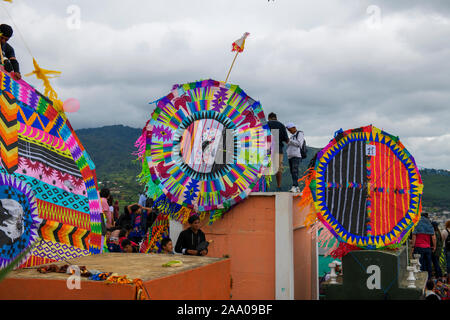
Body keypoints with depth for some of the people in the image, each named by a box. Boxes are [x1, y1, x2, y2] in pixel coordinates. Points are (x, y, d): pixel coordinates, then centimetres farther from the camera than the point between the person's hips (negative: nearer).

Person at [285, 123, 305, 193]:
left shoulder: (300, 133, 2)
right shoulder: (292, 136, 26)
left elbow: (299, 143, -11)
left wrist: (289, 140, -9)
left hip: (296, 155, -8)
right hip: (290, 156, 8)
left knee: (295, 171, -20)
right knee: (292, 172, 3)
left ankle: (294, 187, -29)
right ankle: (297, 187, 5)